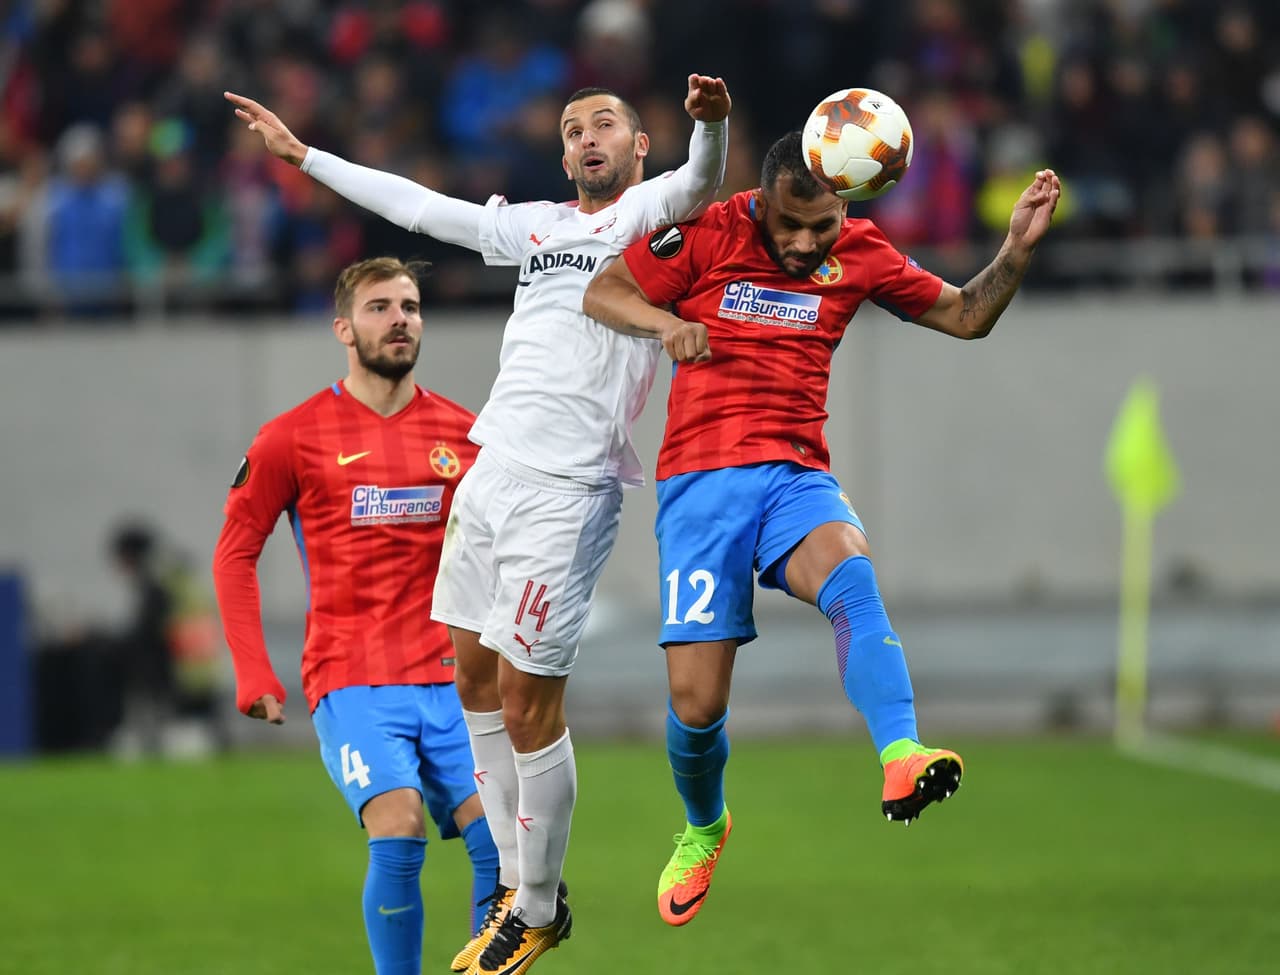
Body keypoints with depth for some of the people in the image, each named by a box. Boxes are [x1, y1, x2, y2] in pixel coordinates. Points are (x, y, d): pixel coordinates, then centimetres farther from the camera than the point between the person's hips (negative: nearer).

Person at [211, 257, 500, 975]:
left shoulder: (463, 434, 10)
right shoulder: (294, 438, 2)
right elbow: (236, 553, 6)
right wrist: (253, 675, -1)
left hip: (453, 679, 3)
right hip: (352, 683, -3)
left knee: (500, 838, -13)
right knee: (399, 832, -23)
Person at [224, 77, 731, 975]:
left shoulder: (650, 216, -1)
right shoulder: (538, 226, 19)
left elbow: (700, 183, -24)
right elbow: (417, 205, 28)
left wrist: (711, 124, -46)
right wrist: (302, 154, 32)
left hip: (567, 490, -8)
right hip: (491, 469, 8)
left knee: (528, 708, -6)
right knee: (476, 680, 12)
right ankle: (516, 887, 23)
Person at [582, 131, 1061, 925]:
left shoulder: (859, 254, 7)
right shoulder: (707, 235, 0)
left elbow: (966, 316, 17)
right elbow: (596, 293, 4)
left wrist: (1018, 248, 0)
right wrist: (664, 321, -15)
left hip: (798, 476, 1)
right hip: (699, 485, -1)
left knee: (852, 574, -36)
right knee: (697, 702, -7)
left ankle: (901, 758, -56)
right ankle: (703, 827, 26)